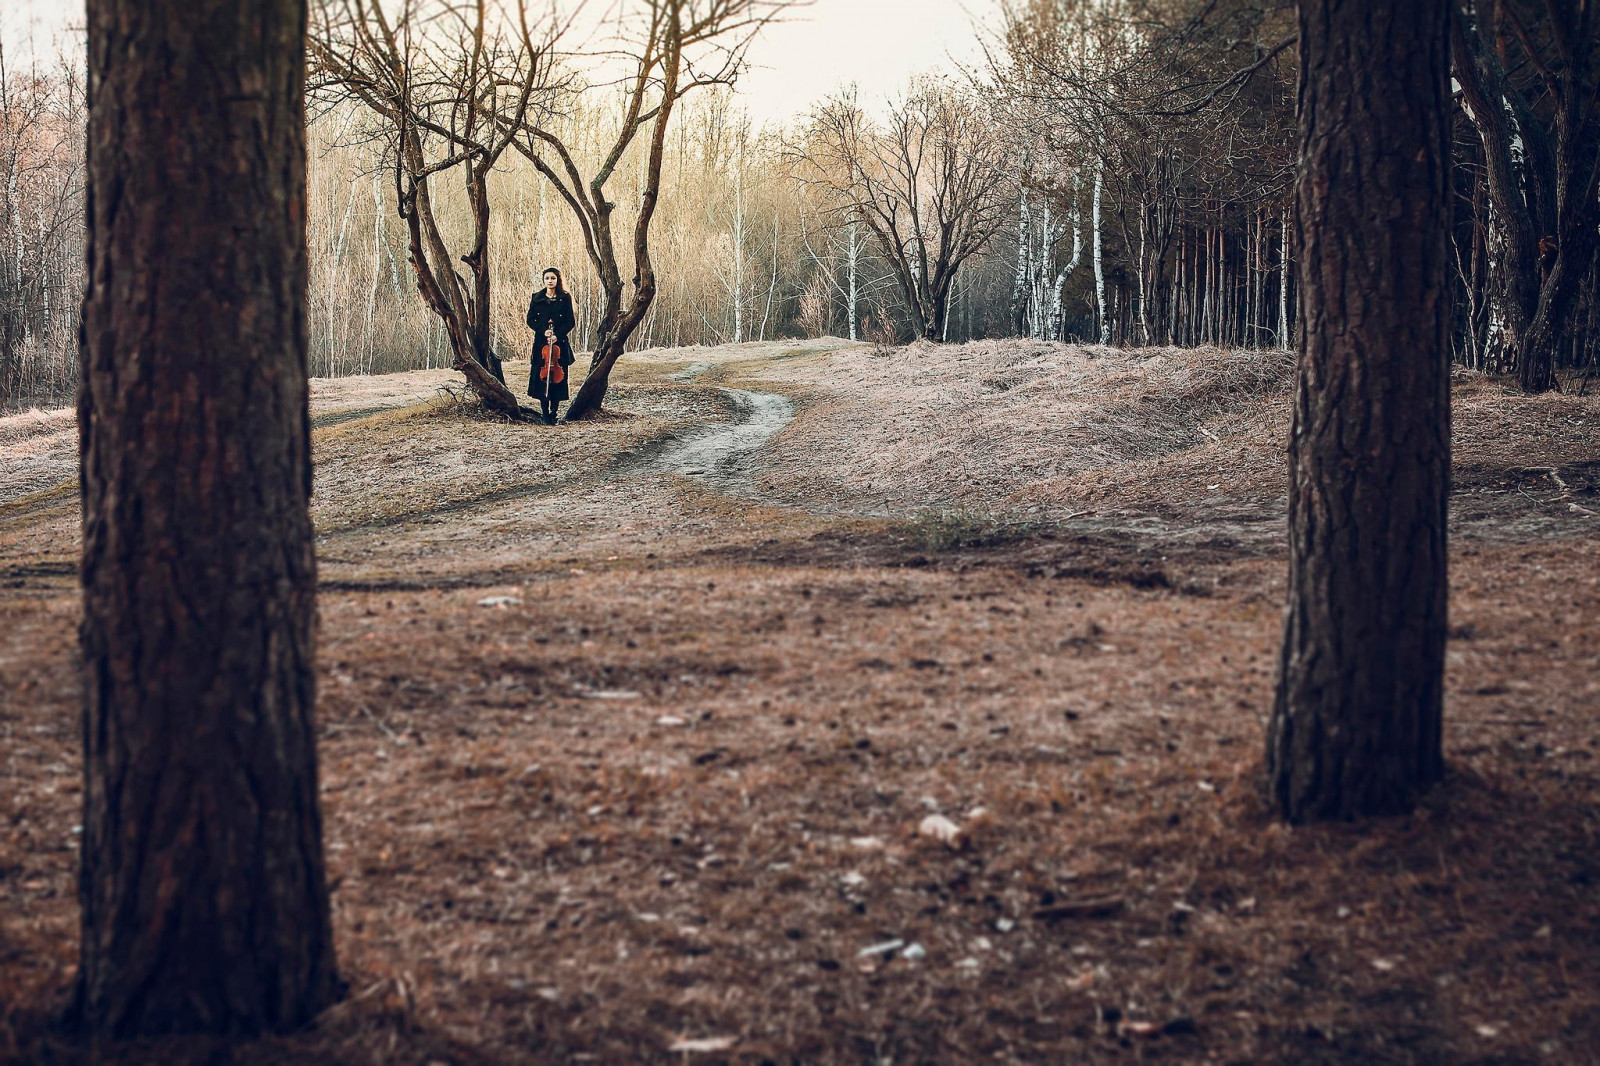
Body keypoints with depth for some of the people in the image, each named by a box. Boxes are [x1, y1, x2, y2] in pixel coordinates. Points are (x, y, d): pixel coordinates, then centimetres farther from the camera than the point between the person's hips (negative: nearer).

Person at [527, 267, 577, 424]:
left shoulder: (565, 298, 3)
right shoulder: (537, 298, 7)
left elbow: (570, 322, 0)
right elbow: (531, 320, 6)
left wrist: (558, 335, -14)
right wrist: (543, 331, -11)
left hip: (560, 343, -1)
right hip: (541, 342, 1)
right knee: (541, 376, -4)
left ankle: (554, 413, 6)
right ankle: (545, 414, 1)